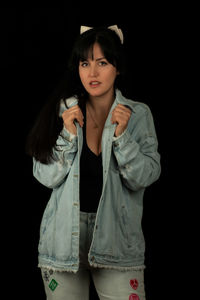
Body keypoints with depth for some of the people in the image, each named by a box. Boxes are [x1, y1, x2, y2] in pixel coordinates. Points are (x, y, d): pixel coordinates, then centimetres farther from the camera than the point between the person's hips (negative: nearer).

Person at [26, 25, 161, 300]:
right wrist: (68, 134, -14)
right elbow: (46, 177, -2)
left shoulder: (138, 114, 1)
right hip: (65, 235, 1)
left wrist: (121, 135, -16)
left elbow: (144, 178, -5)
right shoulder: (63, 111, 1)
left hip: (116, 237, 0)